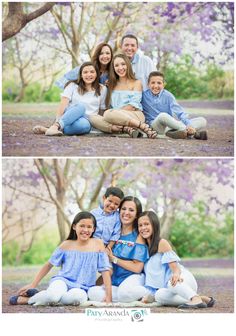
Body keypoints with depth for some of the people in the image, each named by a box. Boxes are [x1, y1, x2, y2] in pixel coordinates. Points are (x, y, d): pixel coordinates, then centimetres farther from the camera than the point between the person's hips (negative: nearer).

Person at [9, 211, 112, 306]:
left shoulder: (98, 244, 2)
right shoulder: (67, 245, 3)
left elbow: (105, 270, 1)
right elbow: (49, 265, 11)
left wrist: (108, 296, -8)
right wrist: (33, 285, 8)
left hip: (82, 288, 0)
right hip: (63, 280, 0)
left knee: (78, 296, -40)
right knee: (53, 295, -39)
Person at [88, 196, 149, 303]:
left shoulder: (138, 236, 0)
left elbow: (137, 268, -8)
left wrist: (113, 258, -5)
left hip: (132, 277, -5)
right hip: (114, 280, 5)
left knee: (126, 291, -40)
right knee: (92, 292, -25)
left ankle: (146, 294, -9)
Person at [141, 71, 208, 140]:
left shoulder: (168, 95, 4)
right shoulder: (144, 95, 3)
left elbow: (178, 112, -6)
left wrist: (188, 125, -23)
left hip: (170, 125, 3)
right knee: (162, 115, -36)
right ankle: (194, 133, -35)